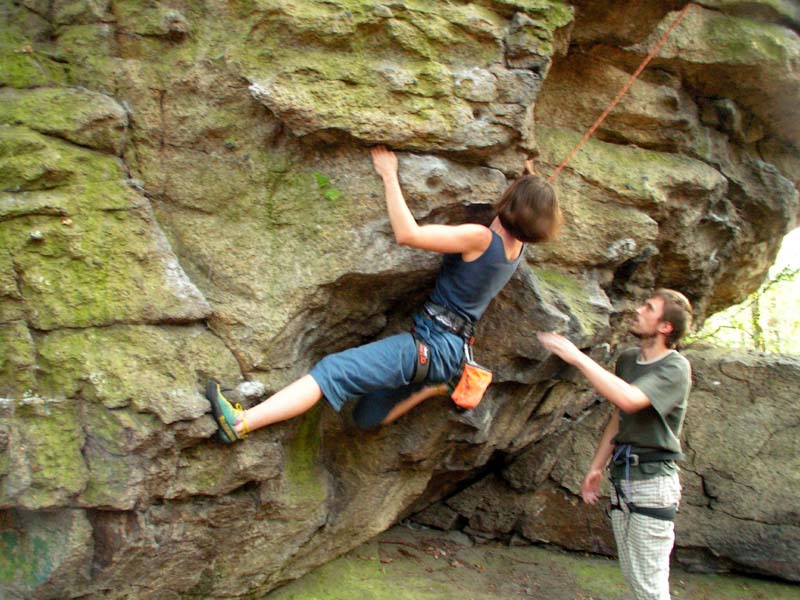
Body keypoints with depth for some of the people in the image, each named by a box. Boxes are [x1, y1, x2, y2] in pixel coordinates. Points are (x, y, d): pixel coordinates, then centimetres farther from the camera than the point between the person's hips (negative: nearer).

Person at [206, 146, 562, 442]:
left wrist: (389, 175, -16)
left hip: (431, 342, -9)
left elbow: (407, 234, -22)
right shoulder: (518, 245, 5)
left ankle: (240, 423, -27)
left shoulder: (480, 238, -19)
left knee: (334, 370, -20)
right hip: (452, 351, 9)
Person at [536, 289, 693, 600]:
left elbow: (628, 399, -31)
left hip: (652, 480, -8)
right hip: (621, 477, 8)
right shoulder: (627, 359, 11)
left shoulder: (675, 367, -13)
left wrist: (577, 357, -28)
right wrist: (596, 467, 17)